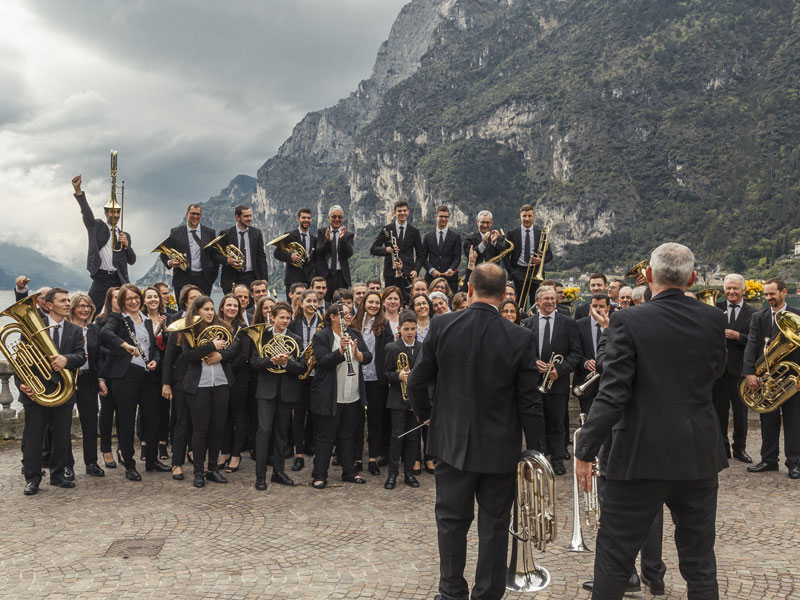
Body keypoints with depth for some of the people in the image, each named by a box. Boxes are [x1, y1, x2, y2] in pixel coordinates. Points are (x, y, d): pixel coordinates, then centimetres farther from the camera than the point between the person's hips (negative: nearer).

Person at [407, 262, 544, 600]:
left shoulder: (442, 326, -10)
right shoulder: (521, 338, -12)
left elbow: (417, 382, -4)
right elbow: (529, 401, -9)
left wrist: (427, 416, 14)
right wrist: (534, 449, 1)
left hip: (452, 442, 1)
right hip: (501, 448, -1)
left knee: (452, 519, 15)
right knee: (494, 524, 12)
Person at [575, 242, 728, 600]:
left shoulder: (628, 322, -13)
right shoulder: (713, 319, -1)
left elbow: (612, 396, -17)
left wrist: (584, 451, -11)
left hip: (641, 457, -4)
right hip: (700, 456, 4)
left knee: (615, 556, 8)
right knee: (700, 560, 16)